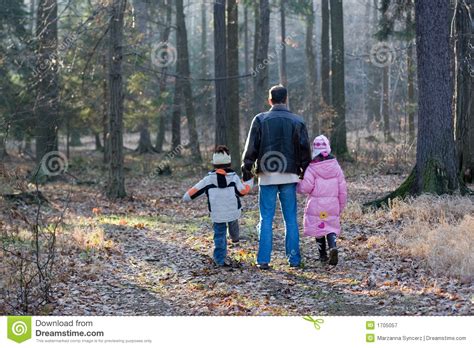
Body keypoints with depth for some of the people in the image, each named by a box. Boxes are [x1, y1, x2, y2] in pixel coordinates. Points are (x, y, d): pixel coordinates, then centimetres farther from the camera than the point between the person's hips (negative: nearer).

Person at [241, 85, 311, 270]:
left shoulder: (260, 120, -1)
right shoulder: (297, 121, 4)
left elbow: (251, 147, -2)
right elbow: (305, 149, 5)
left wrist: (246, 169, 6)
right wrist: (306, 171, 14)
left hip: (267, 175, -1)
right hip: (289, 175, 1)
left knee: (266, 218, 2)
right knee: (291, 218, 7)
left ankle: (263, 260, -1)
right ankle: (294, 259, 7)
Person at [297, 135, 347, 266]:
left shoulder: (312, 168, -10)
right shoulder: (336, 167, 3)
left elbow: (306, 187, -17)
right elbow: (342, 189, 6)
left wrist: (297, 186, 6)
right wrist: (341, 206, 16)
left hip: (316, 205, -3)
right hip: (332, 205, 3)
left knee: (319, 228, 11)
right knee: (331, 228, 7)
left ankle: (323, 254, 15)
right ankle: (333, 247, -20)